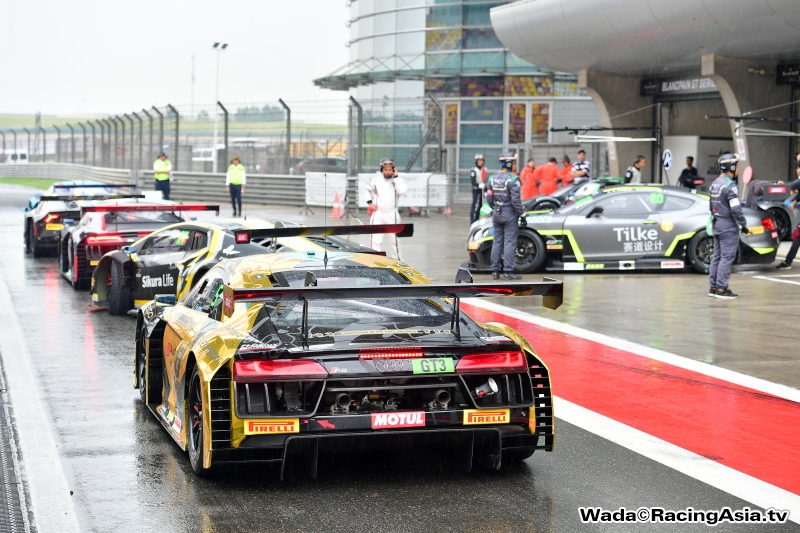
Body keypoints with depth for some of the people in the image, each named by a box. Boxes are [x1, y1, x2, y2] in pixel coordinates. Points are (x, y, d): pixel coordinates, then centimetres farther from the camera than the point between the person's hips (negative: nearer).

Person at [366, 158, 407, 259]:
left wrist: (395, 178, -14)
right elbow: (367, 190, 19)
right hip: (378, 213, 0)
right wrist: (370, 202, 5)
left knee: (394, 239, 8)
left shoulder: (398, 180, 1)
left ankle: (396, 259, 20)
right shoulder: (375, 180, 4)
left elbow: (402, 191, -19)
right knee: (375, 239, -8)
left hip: (392, 214, 0)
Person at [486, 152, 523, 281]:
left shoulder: (493, 179, 6)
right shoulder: (512, 180, -15)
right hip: (510, 214, -6)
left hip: (496, 214, 7)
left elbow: (489, 198, 9)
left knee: (497, 242, 11)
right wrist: (520, 212, -7)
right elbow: (515, 200, -19)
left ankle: (495, 271, 13)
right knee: (510, 242, -3)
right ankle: (508, 271, -5)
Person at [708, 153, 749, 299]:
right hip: (728, 226, -9)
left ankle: (713, 287, 16)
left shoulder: (714, 184, 11)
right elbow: (736, 209, -21)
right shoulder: (730, 186, -17)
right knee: (727, 257, -6)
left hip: (716, 223, 9)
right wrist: (743, 225, -14)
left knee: (717, 256, 13)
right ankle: (721, 288, -6)